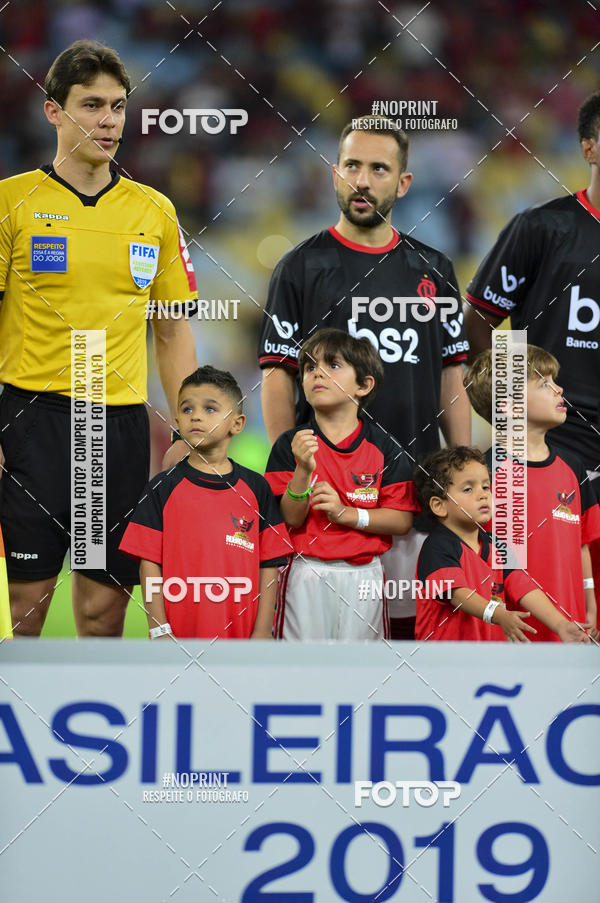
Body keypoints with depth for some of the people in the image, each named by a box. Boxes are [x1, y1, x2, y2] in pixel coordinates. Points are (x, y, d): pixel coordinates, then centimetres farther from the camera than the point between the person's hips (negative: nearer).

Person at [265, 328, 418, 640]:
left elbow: (402, 520, -3)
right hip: (307, 576, -1)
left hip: (362, 578, 1)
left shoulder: (383, 449, 2)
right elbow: (290, 519, -5)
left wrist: (346, 513, -16)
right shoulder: (291, 444, 1)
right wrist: (303, 470, -22)